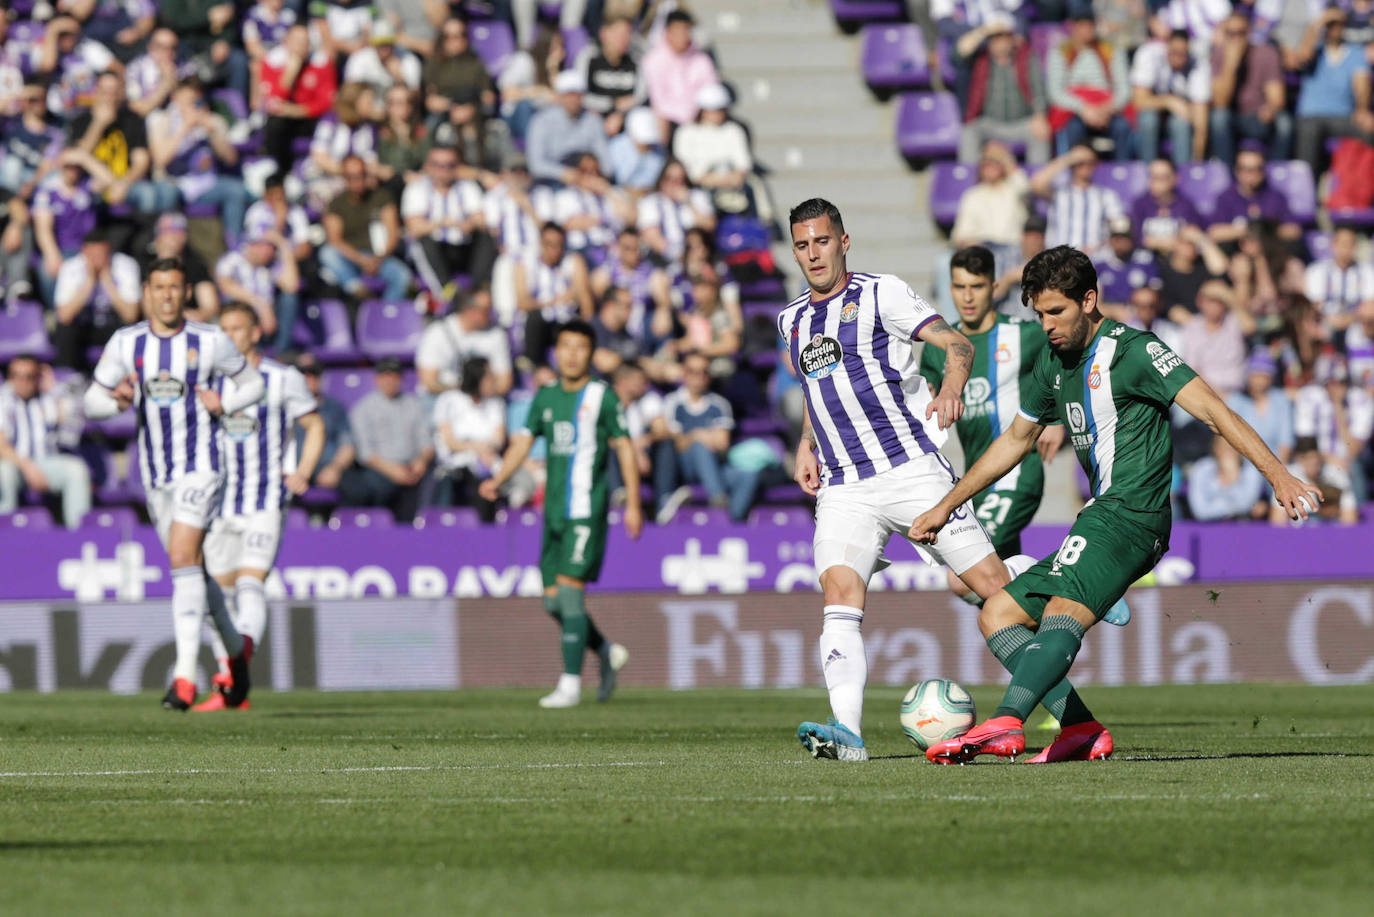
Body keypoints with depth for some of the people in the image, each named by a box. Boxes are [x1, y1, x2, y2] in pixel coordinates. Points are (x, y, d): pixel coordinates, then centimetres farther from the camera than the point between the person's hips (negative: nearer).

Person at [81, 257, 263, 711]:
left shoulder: (210, 341, -5)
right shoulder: (126, 343, 2)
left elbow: (254, 383, 9)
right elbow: (91, 402, 5)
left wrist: (225, 404, -11)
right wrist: (118, 401, -18)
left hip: (200, 467, -4)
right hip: (155, 471, 4)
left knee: (183, 557, -20)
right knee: (195, 567, 14)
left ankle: (185, 677, -24)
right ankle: (236, 649, 37)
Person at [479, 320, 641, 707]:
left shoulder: (602, 396, -2)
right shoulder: (546, 397, 13)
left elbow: (624, 448, 0)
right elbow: (523, 441, 12)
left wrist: (633, 505, -3)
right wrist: (498, 479, -5)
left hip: (586, 509, -6)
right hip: (555, 511, 6)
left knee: (569, 591, -14)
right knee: (553, 600, 6)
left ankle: (571, 685, -11)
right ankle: (608, 653, 28)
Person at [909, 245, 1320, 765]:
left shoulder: (1130, 350, -8)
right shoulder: (1053, 363, 17)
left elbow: (1210, 410, -15)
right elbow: (1016, 441, 32)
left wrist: (1279, 476, -25)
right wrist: (946, 507, 36)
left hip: (1131, 513, -10)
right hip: (1102, 516, 10)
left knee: (1062, 610, -30)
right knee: (996, 616, 5)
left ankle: (1005, 723, -50)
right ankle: (1082, 729, -11)